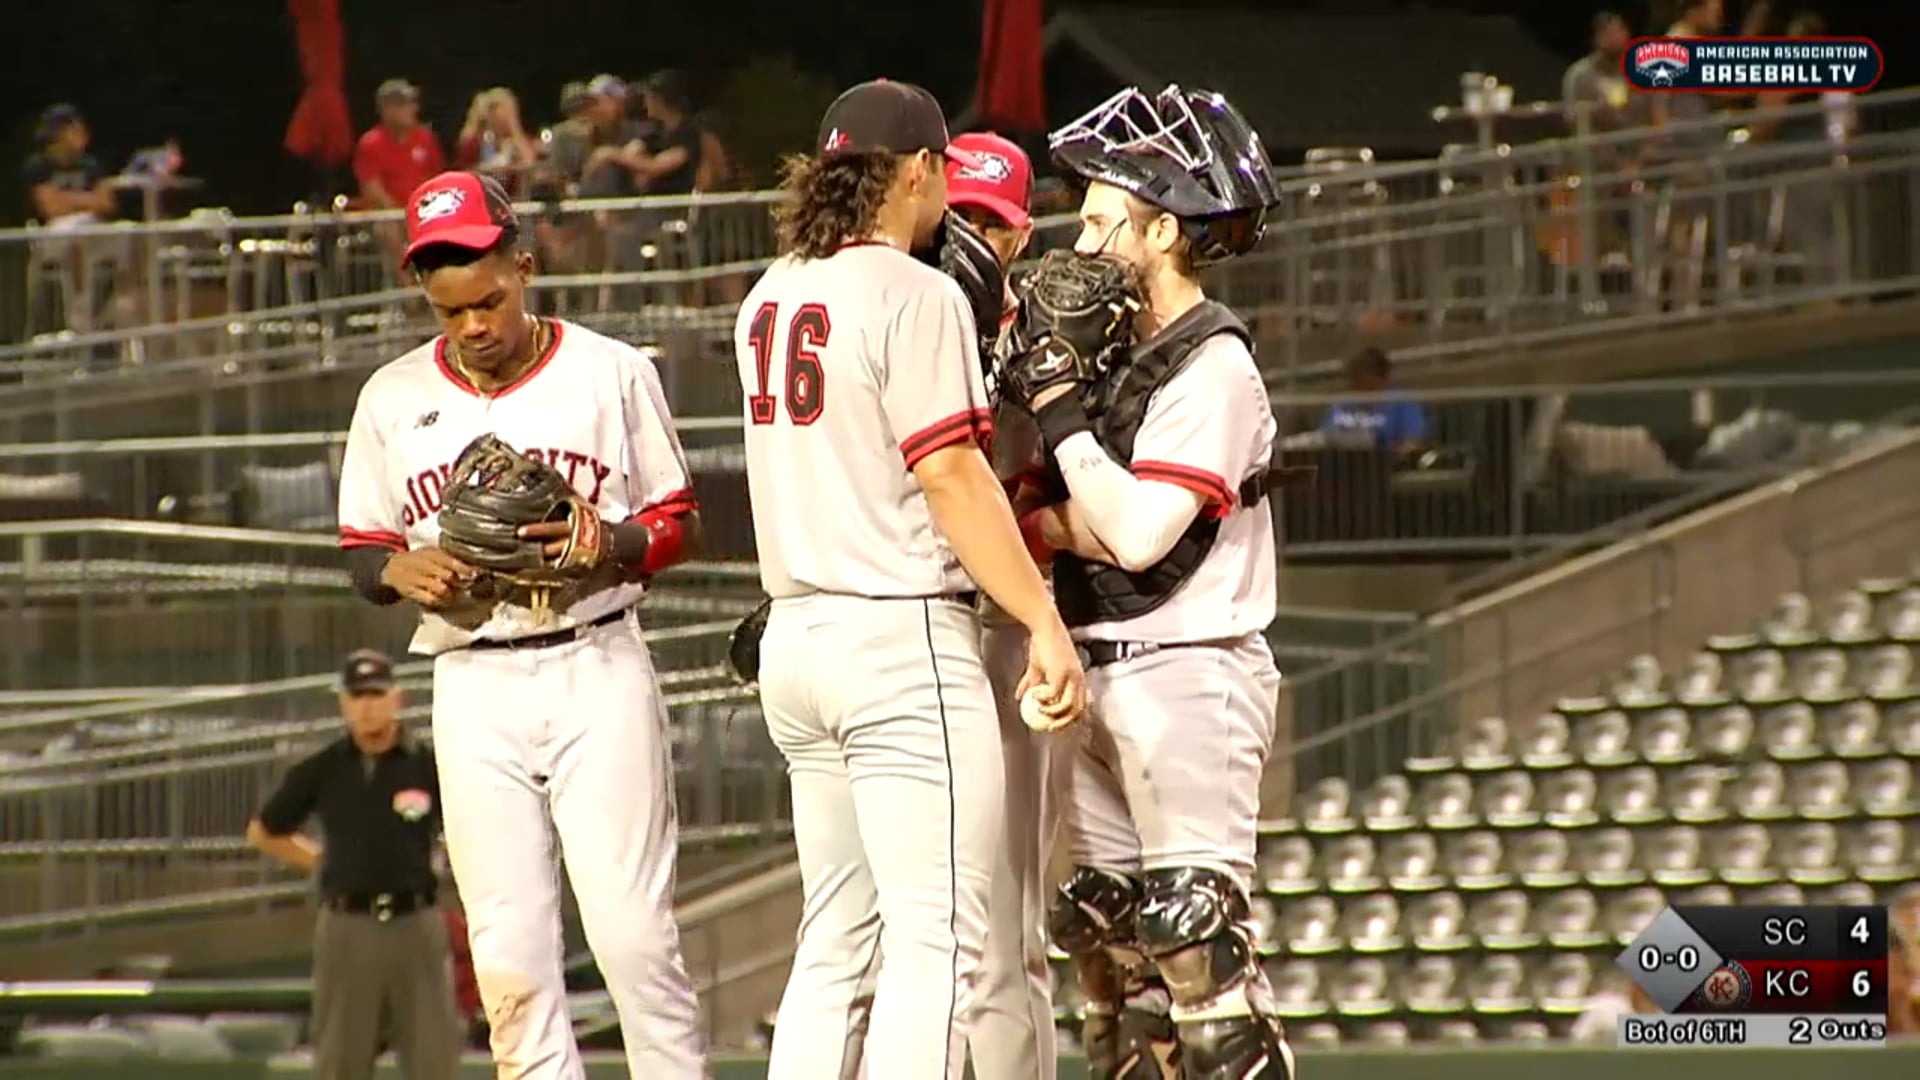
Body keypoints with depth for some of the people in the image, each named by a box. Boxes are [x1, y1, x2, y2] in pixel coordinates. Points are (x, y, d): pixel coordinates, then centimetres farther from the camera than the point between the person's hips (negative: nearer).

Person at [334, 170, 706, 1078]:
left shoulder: (609, 372, 1)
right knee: (507, 956, -1)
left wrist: (611, 544, -15)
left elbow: (679, 521, 6)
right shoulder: (394, 398, 8)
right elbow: (360, 552, 13)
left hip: (596, 669, -2)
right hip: (473, 686, 2)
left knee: (632, 927, -10)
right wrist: (403, 571, -10)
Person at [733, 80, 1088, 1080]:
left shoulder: (772, 297, 12)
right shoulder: (915, 295, -11)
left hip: (796, 634, 8)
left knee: (834, 946, 12)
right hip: (906, 638, -8)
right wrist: (1045, 621, -13)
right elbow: (952, 478, -15)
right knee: (936, 940, -8)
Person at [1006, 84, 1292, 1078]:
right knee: (1105, 936, 10)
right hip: (1103, 685, 9)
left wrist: (1058, 401, -16)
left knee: (1197, 937, -13)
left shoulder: (1214, 368, -12)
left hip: (1189, 678, -9)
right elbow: (1085, 528, 11)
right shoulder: (1119, 356, 14)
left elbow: (1135, 536, -20)